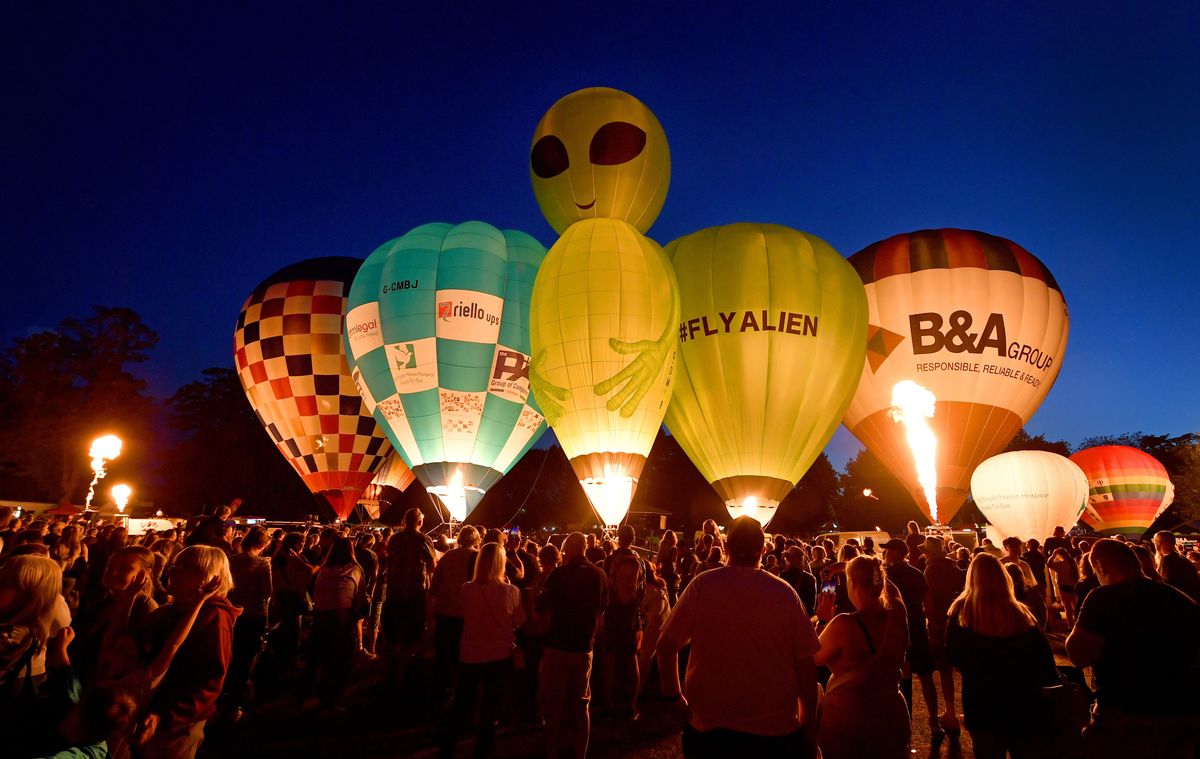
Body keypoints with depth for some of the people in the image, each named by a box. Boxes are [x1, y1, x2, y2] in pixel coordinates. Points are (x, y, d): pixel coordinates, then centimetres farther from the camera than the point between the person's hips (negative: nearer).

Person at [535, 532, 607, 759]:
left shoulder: (560, 573, -16)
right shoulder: (600, 575, -3)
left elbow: (540, 606, -12)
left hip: (558, 646, -4)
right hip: (584, 647, 4)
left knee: (553, 704, 10)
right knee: (581, 705, 17)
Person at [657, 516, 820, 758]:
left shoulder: (702, 585, -10)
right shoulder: (785, 592, -8)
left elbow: (666, 646, -8)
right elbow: (806, 664, -5)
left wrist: (674, 696, 5)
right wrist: (809, 725, 6)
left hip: (709, 726, 0)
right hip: (776, 729, 1)